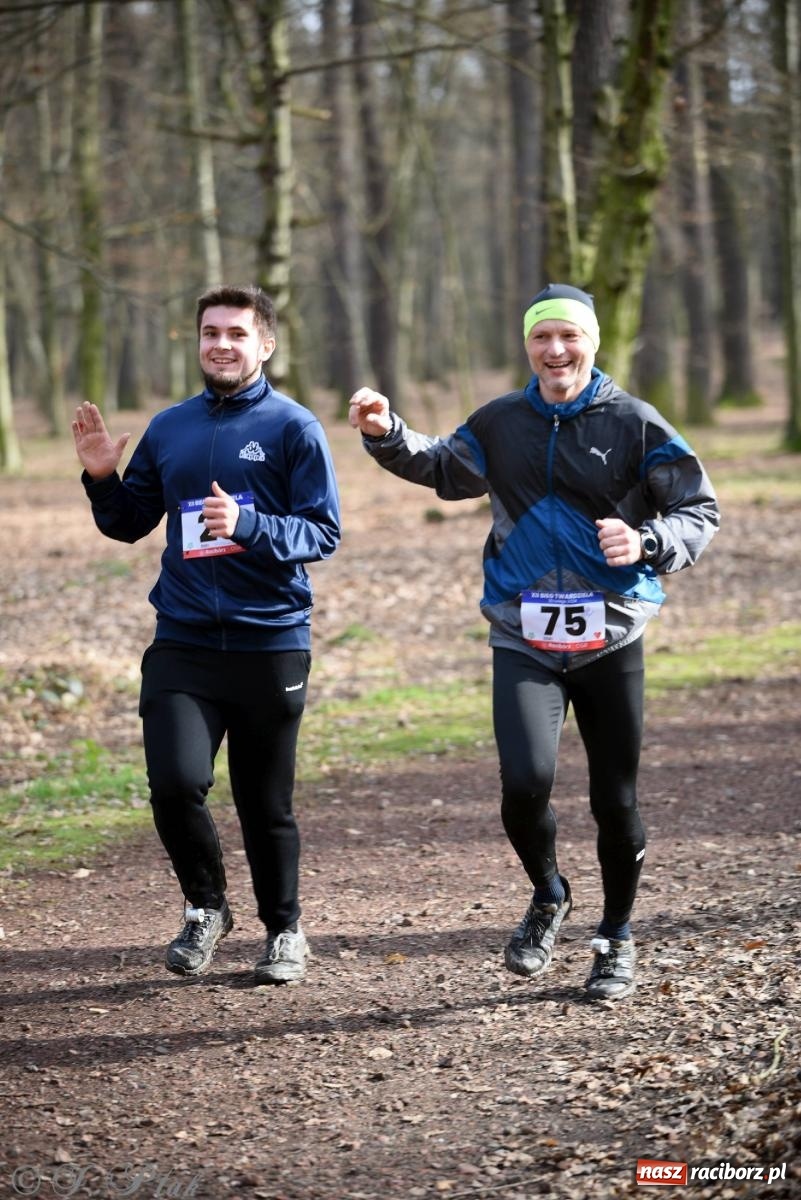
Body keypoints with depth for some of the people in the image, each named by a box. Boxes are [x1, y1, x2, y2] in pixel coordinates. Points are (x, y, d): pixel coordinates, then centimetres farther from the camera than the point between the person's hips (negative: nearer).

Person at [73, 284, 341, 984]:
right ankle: (205, 907, 12)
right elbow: (130, 524, 18)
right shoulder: (168, 429, 11)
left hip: (270, 644, -3)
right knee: (176, 782, -13)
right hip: (183, 643, 3)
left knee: (266, 803, 6)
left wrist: (248, 525, -23)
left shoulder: (293, 427, -3)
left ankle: (284, 929, 27)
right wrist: (103, 479, -1)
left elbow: (324, 532, -8)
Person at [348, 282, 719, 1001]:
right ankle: (548, 898, 13)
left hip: (612, 639, -1)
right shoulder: (502, 424, 8)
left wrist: (646, 543, -19)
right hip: (524, 639, 1)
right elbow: (439, 466, 18)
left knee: (616, 800, 6)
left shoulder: (634, 423, -1)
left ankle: (617, 940, 29)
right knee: (526, 783, -18)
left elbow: (700, 510, 1)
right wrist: (386, 435, -2)